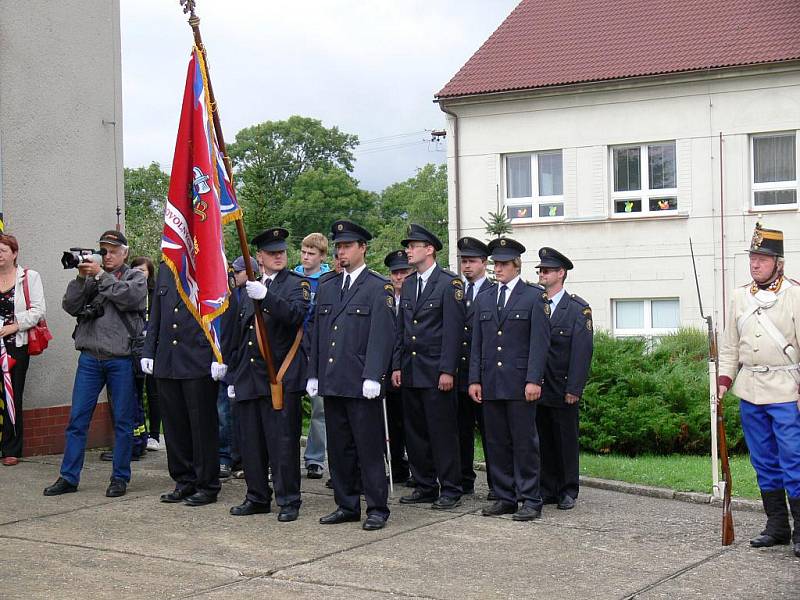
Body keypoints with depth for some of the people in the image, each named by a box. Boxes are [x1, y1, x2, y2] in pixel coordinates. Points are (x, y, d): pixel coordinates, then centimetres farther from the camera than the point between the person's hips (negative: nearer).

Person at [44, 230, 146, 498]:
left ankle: (120, 478, 13)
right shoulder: (90, 277, 14)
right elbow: (70, 306, 3)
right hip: (90, 358, 3)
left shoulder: (135, 277, 7)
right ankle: (69, 478, 10)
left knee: (123, 421, 4)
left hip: (121, 359, -2)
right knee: (77, 419, 3)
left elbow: (129, 298, -14)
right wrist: (81, 277, -9)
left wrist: (101, 275, -12)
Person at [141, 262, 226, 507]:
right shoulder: (164, 269, 14)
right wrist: (148, 352, 12)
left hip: (199, 362, -6)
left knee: (203, 424, 1)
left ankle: (207, 485, 10)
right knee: (174, 423, 9)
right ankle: (184, 482, 20)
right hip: (166, 363, 6)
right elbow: (155, 315, 18)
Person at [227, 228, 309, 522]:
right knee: (251, 442, 9)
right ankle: (257, 497, 20)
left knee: (283, 442, -5)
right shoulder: (249, 290, 18)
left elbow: (296, 315, -20)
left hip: (281, 378, -6)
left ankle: (289, 501, 4)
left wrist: (265, 296, -31)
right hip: (249, 379, 6)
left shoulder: (297, 284, 1)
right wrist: (233, 376, 20)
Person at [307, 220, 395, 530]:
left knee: (369, 448, -2)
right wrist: (313, 374, 11)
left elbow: (381, 336, -10)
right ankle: (347, 505, 20)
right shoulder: (326, 288, 16)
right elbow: (316, 334, 17)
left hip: (361, 384, -6)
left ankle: (377, 509, 5)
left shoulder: (379, 288, -3)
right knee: (338, 448, 11)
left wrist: (372, 377, -17)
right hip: (331, 382, 6)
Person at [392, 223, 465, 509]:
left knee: (443, 432, -3)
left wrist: (447, 370, -16)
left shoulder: (450, 283, -6)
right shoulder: (407, 285, 15)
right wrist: (397, 366, 10)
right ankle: (425, 486, 19)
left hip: (436, 373, -7)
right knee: (415, 432, 10)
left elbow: (453, 330, -11)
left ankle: (450, 490, 5)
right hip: (410, 372, 7)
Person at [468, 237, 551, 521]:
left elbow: (539, 341, -6)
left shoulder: (535, 297, 1)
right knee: (497, 443, 7)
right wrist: (475, 379, 5)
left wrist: (533, 380, -14)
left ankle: (530, 500, 4)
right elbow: (477, 343, 14)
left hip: (520, 383, -5)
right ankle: (505, 498, 14)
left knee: (525, 442, -2)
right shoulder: (483, 300, 16)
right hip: (491, 385, 5)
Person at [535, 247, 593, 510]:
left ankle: (568, 491, 14)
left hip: (563, 389, -3)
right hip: (537, 388, 3)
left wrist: (574, 389, -13)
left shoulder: (578, 309, -2)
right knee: (543, 441, 8)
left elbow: (582, 351, -8)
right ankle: (548, 489, 17)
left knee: (566, 440, 4)